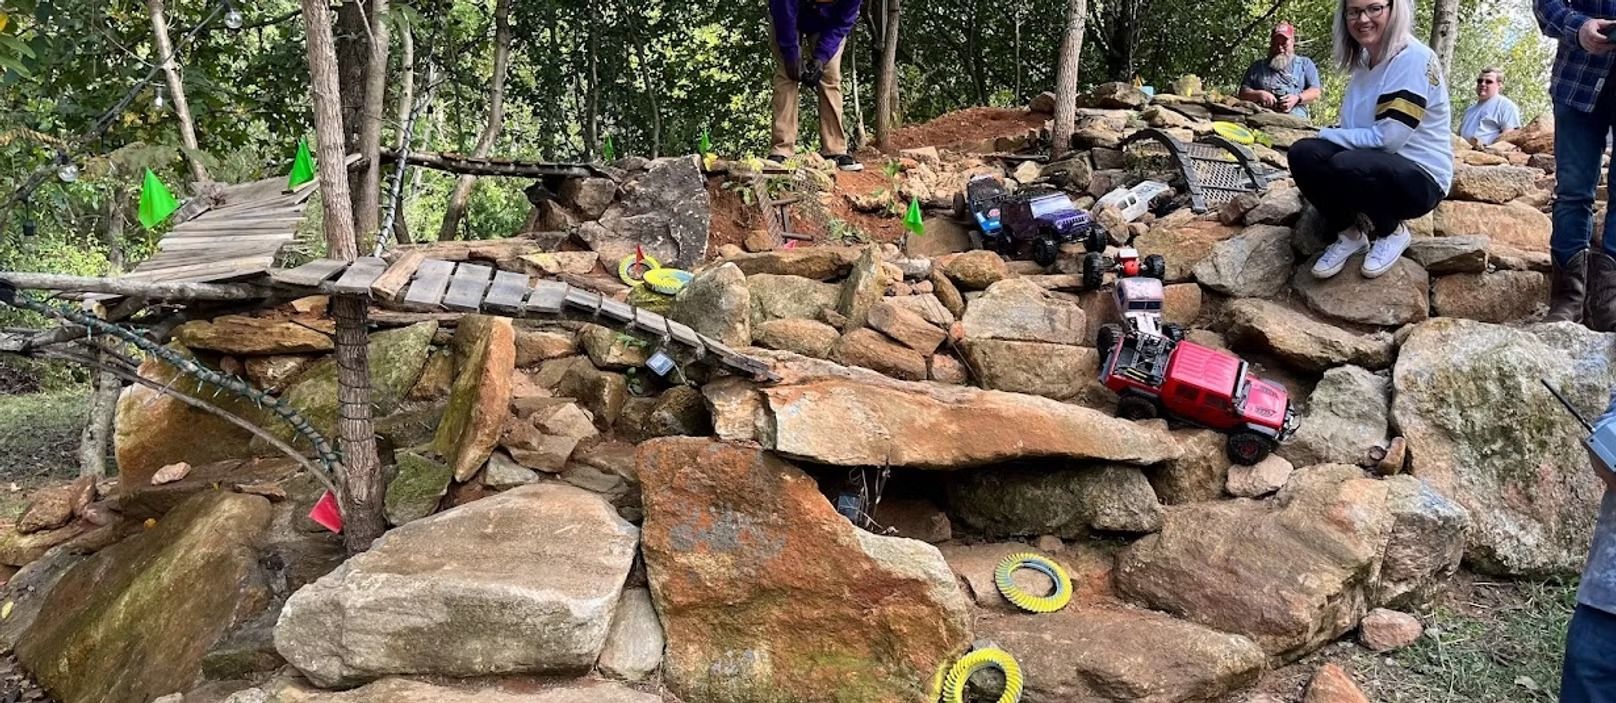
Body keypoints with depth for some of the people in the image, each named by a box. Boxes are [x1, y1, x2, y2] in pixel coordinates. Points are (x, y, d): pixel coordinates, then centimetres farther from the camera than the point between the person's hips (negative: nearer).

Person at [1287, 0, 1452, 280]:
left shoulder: (1414, 58, -16)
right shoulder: (1364, 62, 10)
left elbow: (1388, 138, -23)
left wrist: (1326, 135, -13)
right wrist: (1325, 139, -10)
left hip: (1420, 178, -7)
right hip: (1378, 169, 7)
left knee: (1348, 166, -35)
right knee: (1303, 153, -16)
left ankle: (1392, 232, -5)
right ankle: (1350, 234, 1)